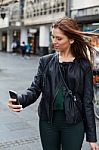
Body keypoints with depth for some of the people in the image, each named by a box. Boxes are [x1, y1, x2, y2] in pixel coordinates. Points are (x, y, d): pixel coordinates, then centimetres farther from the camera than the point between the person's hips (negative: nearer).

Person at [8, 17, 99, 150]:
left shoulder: (83, 65, -3)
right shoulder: (46, 61, 3)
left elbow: (87, 101, -2)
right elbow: (35, 89, -1)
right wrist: (20, 100, -24)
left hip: (73, 123, -2)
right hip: (48, 121, 2)